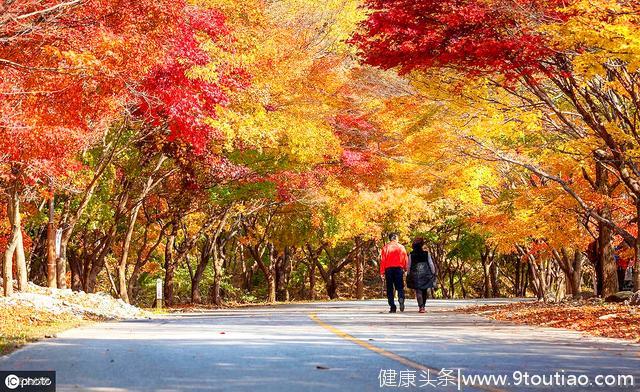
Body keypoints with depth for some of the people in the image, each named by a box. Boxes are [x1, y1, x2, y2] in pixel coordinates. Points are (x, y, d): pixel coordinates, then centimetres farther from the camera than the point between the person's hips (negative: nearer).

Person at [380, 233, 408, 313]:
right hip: (399, 268, 0)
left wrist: (382, 272, -1)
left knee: (390, 288, 5)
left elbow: (382, 260, -2)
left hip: (388, 269, 0)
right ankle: (401, 299, -23)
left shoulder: (386, 247, 3)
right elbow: (406, 259, 2)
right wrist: (406, 270, 4)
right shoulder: (401, 247, 6)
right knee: (400, 287, 6)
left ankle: (392, 307, 0)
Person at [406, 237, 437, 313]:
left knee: (418, 291, 0)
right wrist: (433, 273, 11)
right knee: (424, 291, 14)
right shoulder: (426, 253, -1)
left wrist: (408, 275, 10)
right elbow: (431, 264, 2)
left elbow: (409, 265, 2)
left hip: (415, 274, -1)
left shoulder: (411, 254, -1)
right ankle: (423, 306, 21)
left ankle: (421, 307, -13)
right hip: (425, 273, 1)